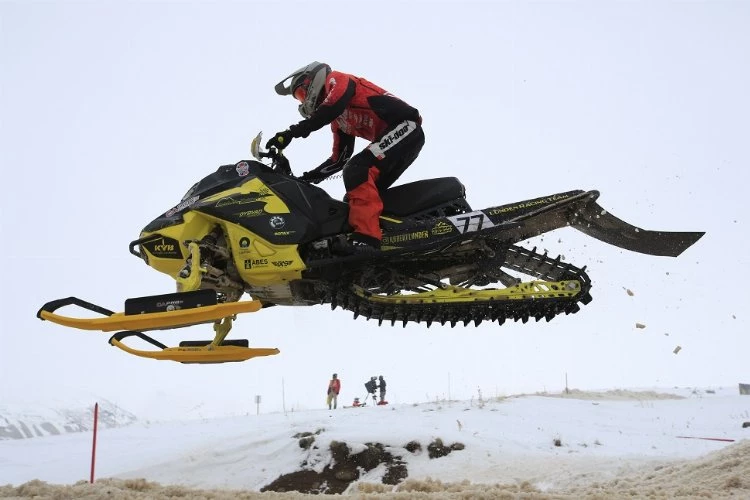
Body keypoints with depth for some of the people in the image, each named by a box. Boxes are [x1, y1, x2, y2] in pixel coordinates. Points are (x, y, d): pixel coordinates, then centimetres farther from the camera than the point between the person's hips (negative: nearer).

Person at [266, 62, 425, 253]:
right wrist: (308, 178, 21)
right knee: (364, 190, 7)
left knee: (357, 170, -24)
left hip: (404, 126, -10)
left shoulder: (337, 79, 4)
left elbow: (332, 107, -18)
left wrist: (292, 132, -20)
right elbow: (339, 159, 28)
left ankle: (366, 237, -35)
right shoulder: (338, 121, 28)